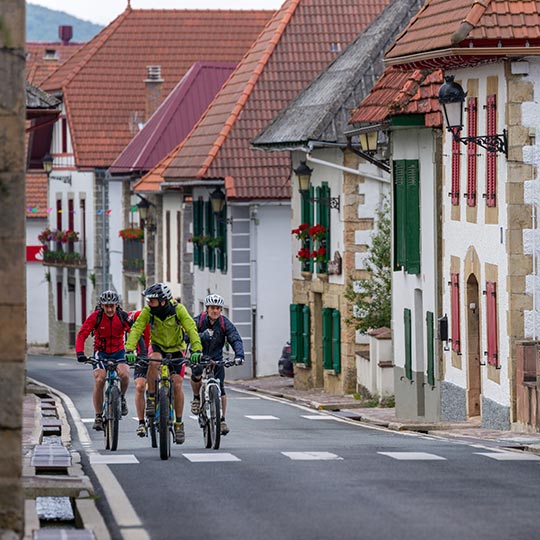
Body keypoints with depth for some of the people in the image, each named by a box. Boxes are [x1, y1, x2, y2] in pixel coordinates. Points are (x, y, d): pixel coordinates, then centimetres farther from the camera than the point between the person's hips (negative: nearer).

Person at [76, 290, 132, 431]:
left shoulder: (123, 317, -12)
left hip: (118, 352, 0)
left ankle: (121, 398, 3)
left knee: (124, 374, -29)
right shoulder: (95, 316, -15)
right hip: (101, 352, 0)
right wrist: (80, 353, -32)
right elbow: (82, 335, -18)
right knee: (99, 380, -19)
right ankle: (98, 417, -9)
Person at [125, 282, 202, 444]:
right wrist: (129, 350, -44)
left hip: (176, 349, 0)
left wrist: (196, 350, -46)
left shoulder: (178, 309, -24)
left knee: (177, 385, -11)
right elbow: (136, 329, -29)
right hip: (157, 347, 0)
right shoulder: (147, 311, -21)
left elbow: (191, 329, -32)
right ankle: (151, 400, -20)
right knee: (154, 361, -35)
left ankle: (179, 423, 4)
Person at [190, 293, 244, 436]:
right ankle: (196, 398, 0)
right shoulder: (199, 321, -16)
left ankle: (222, 420, 4)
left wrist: (239, 355, -38)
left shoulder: (225, 323, -13)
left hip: (216, 358, 1)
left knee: (220, 388, -7)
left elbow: (236, 340, -20)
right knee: (196, 374, -30)